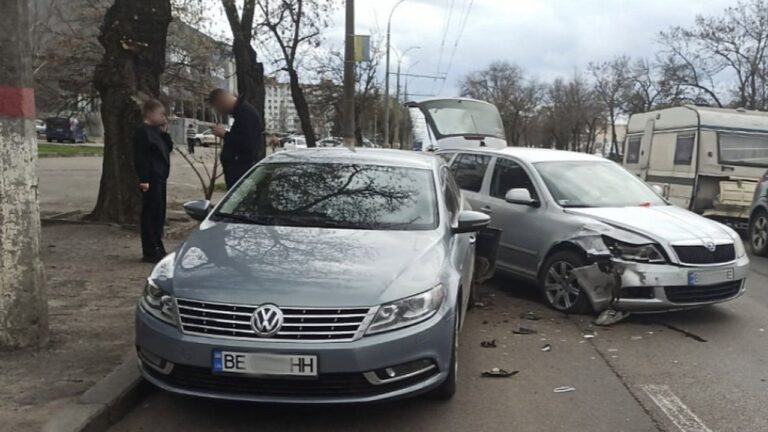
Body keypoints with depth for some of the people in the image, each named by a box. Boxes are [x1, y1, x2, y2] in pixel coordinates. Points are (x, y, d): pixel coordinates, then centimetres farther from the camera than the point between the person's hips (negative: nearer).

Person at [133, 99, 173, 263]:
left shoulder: (156, 131, 16)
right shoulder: (142, 131, -12)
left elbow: (169, 148, 17)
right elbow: (140, 158, -17)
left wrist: (165, 133, 5)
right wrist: (144, 179, -22)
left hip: (160, 178, 10)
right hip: (151, 180, -10)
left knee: (159, 214, 14)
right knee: (150, 214, -6)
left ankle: (158, 249, 23)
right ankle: (149, 252, -1)